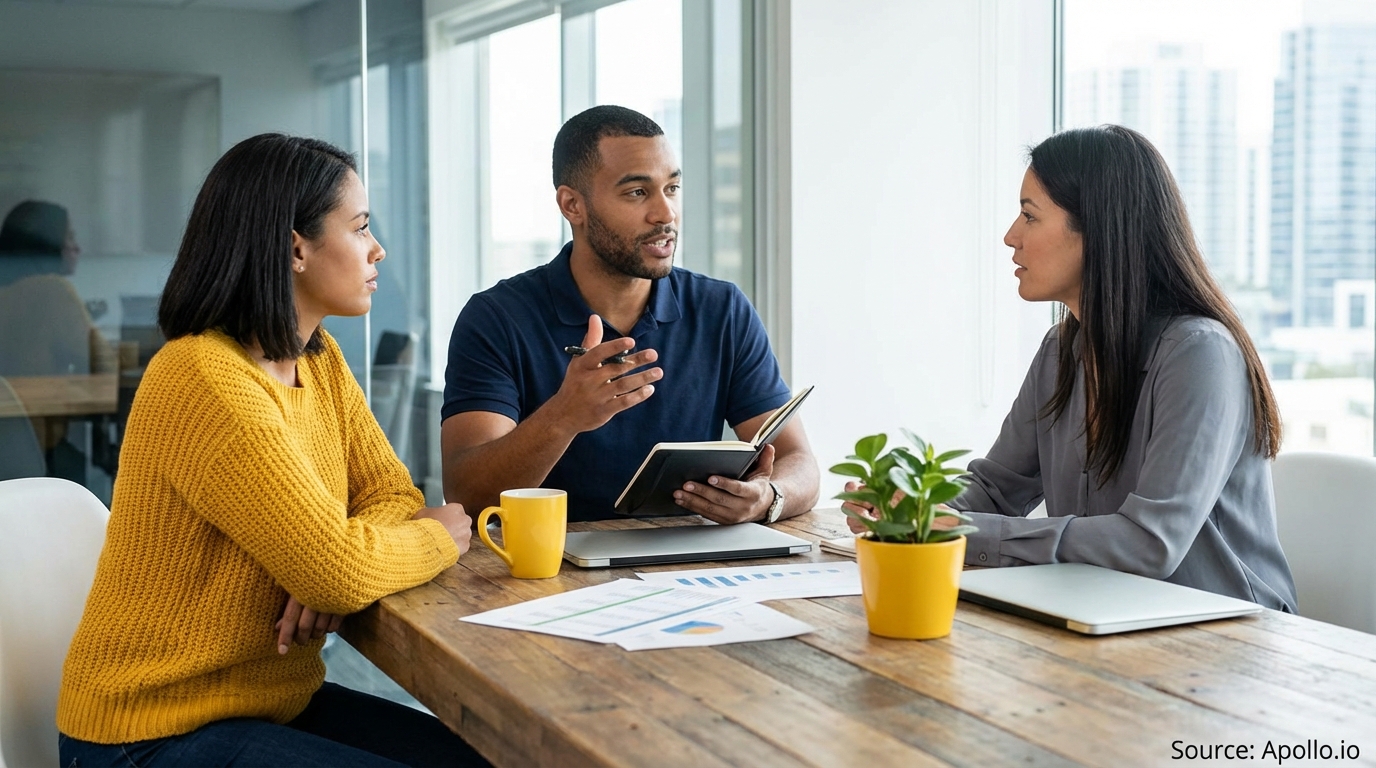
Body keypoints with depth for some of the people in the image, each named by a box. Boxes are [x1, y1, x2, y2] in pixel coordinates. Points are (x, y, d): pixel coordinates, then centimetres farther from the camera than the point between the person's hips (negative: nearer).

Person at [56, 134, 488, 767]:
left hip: (276, 701, 8)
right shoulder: (207, 381, -24)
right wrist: (441, 536, -9)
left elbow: (392, 495, 3)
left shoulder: (320, 361, 5)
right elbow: (340, 569, -28)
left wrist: (327, 578, -18)